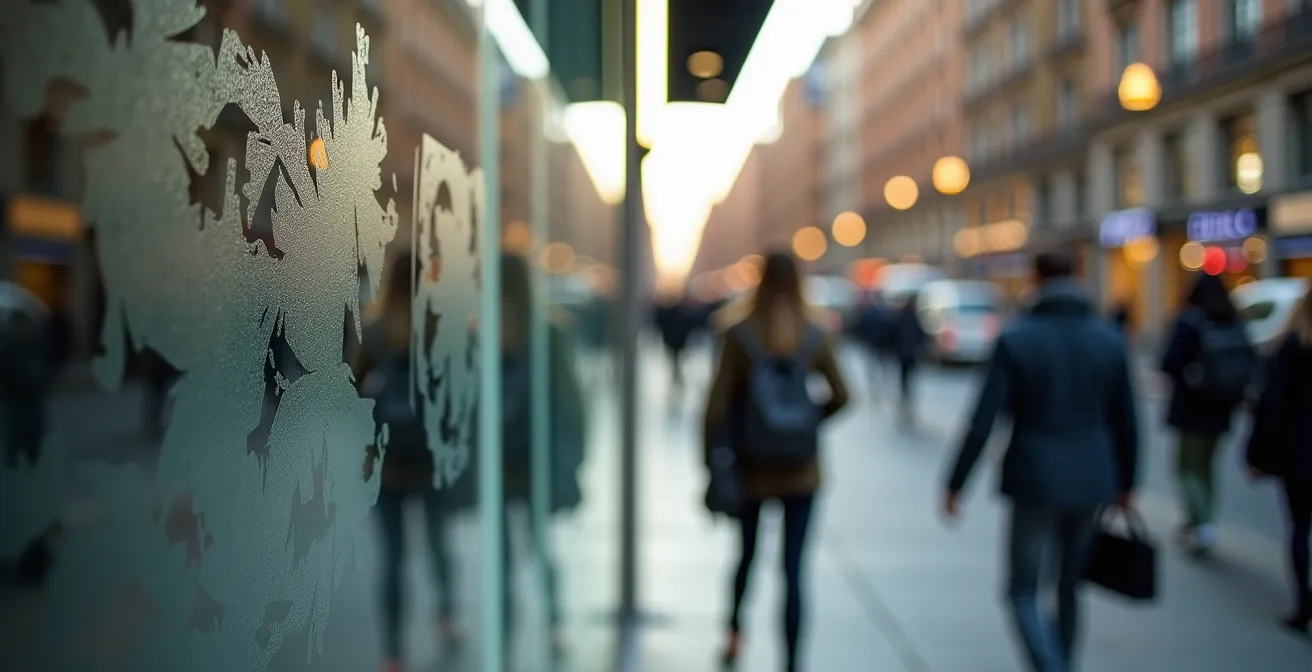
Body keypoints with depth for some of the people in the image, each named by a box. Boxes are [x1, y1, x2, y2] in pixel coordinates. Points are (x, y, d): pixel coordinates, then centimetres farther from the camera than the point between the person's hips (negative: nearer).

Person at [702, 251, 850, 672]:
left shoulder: (739, 335, -8)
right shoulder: (814, 336, -3)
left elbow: (719, 403, -10)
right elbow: (841, 396, -1)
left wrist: (710, 459, -2)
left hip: (752, 466, 0)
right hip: (801, 469, 0)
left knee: (746, 553, 23)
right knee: (793, 569, 2)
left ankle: (735, 633, 25)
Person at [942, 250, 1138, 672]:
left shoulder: (1015, 339, -11)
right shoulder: (1110, 339, 0)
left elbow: (982, 422, -12)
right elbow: (1126, 423, 4)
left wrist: (955, 483, -3)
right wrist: (1125, 483, 18)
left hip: (1035, 483, -4)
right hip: (1091, 483, 4)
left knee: (1023, 594, 8)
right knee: (1069, 588, 21)